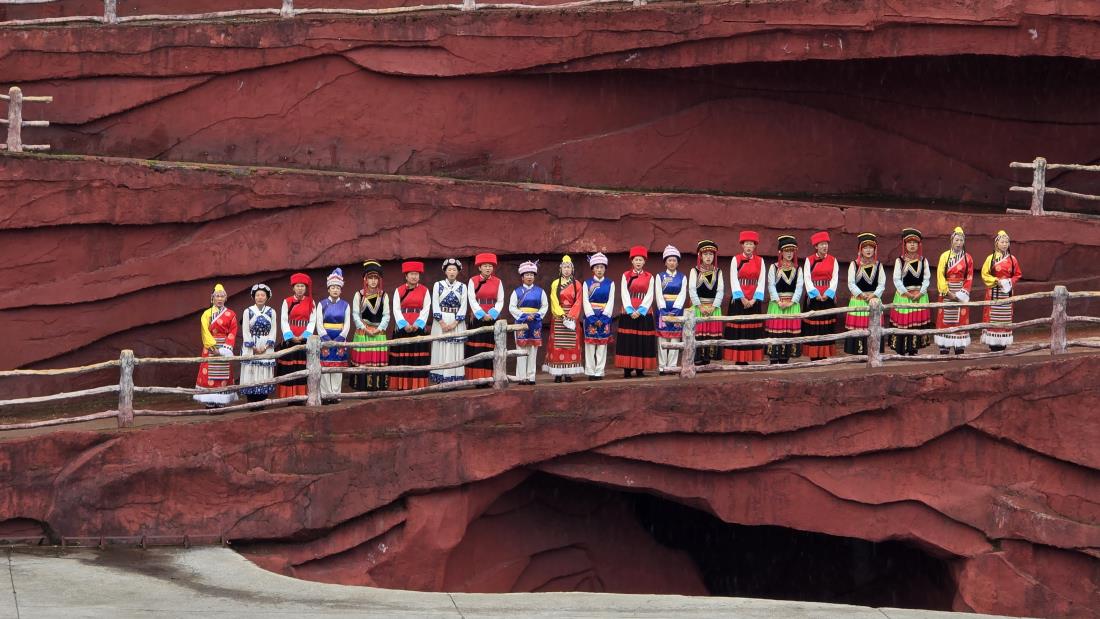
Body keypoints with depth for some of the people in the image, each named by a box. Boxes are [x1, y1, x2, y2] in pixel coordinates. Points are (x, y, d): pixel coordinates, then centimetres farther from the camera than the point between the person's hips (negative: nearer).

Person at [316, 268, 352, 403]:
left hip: (340, 339, 1)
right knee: (325, 367, -4)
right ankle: (325, 394, -1)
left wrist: (340, 339, -9)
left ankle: (336, 394, 4)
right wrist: (326, 339, -11)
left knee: (338, 368, 0)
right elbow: (319, 324, -1)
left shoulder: (345, 305, 7)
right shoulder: (322, 304, 4)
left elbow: (347, 325, 3)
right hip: (326, 338, -1)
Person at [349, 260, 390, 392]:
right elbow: (355, 314, 0)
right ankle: (363, 387, -2)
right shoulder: (359, 295, 4)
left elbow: (386, 315, 5)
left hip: (379, 333, 2)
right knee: (362, 361, -5)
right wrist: (365, 329, -10)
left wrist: (379, 329, -9)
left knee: (379, 360, -2)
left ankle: (378, 387, 1)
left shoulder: (384, 296, 8)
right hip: (362, 333, -2)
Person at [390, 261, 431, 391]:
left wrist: (417, 324, -15)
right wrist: (404, 324, -15)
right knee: (401, 358, -2)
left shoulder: (424, 291, 7)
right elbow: (396, 309, -1)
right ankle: (399, 386, -1)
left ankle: (417, 385, -1)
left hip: (419, 328, 0)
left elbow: (426, 310, -1)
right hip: (402, 328, 0)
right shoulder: (399, 291, 7)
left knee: (418, 358, -3)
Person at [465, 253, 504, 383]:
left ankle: (488, 378, -2)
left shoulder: (497, 282, 9)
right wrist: (482, 315, -14)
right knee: (477, 349, -6)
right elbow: (472, 300, -4)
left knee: (490, 350, -2)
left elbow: (500, 301, 5)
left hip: (493, 318, 2)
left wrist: (492, 314, -11)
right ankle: (477, 379, -7)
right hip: (477, 319, -2)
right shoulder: (473, 281, 3)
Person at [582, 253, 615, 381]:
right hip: (591, 317, -1)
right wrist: (593, 318, -13)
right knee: (590, 345, -1)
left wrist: (603, 318, -11)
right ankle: (591, 372, 3)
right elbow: (585, 302, -2)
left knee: (602, 345, 0)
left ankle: (599, 372, 3)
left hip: (604, 318, 1)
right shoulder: (587, 283, 5)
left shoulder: (610, 284, 7)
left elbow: (610, 302, 1)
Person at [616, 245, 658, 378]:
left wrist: (640, 311, -13)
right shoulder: (626, 276, 6)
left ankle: (640, 369, 3)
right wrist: (631, 311, -14)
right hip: (628, 314, -1)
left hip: (644, 314, 1)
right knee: (628, 342, -3)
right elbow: (624, 295, -2)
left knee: (643, 342, -1)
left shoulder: (649, 277, 7)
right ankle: (627, 370, -1)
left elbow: (649, 296, -1)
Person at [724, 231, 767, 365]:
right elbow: (734, 280, -5)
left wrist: (754, 299, -10)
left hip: (754, 302, 2)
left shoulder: (760, 261, 8)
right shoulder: (736, 260, 2)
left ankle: (746, 360, 4)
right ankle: (738, 360, -3)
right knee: (737, 332, -5)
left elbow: (761, 282, 2)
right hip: (738, 301, -2)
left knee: (752, 332, 0)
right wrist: (742, 299, -13)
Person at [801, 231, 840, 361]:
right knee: (813, 328, -4)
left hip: (828, 297, 2)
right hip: (813, 297, -2)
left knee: (826, 328, 0)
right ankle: (813, 357, -2)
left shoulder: (833, 260, 8)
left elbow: (835, 278, 1)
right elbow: (807, 279, -4)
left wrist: (828, 294, -12)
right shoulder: (809, 260, 3)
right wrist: (816, 294, -15)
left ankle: (824, 356, 3)